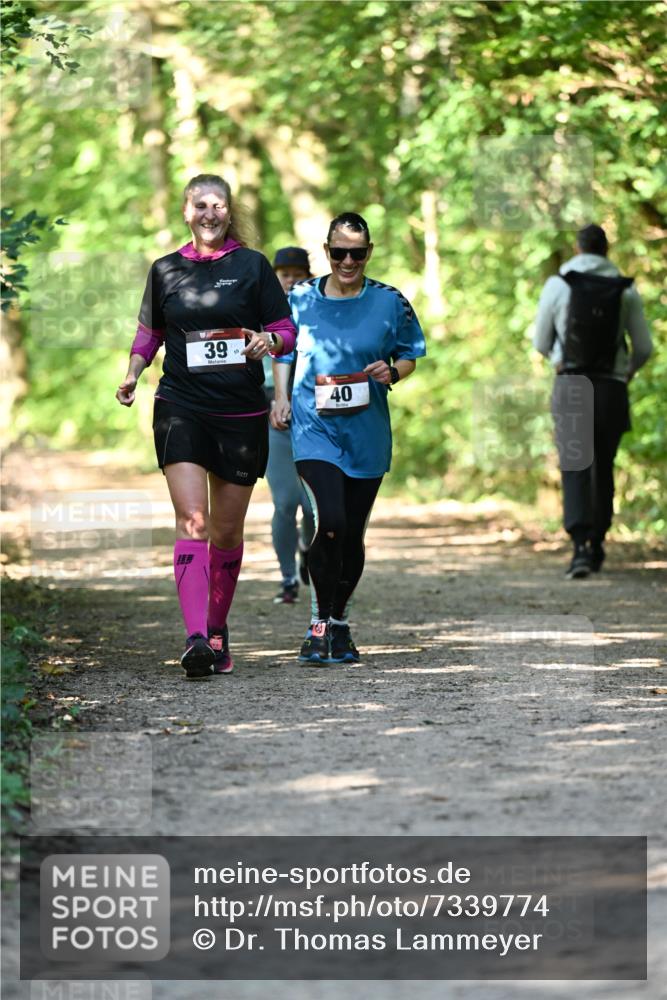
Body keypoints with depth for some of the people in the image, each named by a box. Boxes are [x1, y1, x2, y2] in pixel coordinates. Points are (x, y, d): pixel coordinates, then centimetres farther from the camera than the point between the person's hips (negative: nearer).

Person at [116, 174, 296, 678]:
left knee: (227, 530, 8)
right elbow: (150, 332, 20)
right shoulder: (165, 270, 10)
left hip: (242, 413, 0)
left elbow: (287, 330, 5)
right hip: (181, 409, 0)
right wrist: (133, 373, 2)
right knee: (192, 522, -15)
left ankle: (218, 627, 27)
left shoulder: (253, 266, 5)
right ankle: (195, 637, -25)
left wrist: (267, 342, -17)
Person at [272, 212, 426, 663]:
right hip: (315, 426, -2)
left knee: (353, 533, 8)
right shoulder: (301, 299, 3)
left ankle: (340, 624, 27)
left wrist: (392, 372, -10)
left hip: (367, 434, 2)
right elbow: (284, 351, 16)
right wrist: (282, 398, 3)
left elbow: (410, 354, 11)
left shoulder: (390, 303, 2)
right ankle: (320, 622, -8)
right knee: (330, 522, -20)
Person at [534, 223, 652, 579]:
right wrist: (630, 371, 30)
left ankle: (582, 546, -23)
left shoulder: (557, 285, 0)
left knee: (575, 470, -5)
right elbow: (643, 347, 7)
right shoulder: (626, 290, 3)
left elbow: (541, 342, 7)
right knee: (603, 469, 16)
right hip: (611, 389, 2)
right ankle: (597, 545, 21)